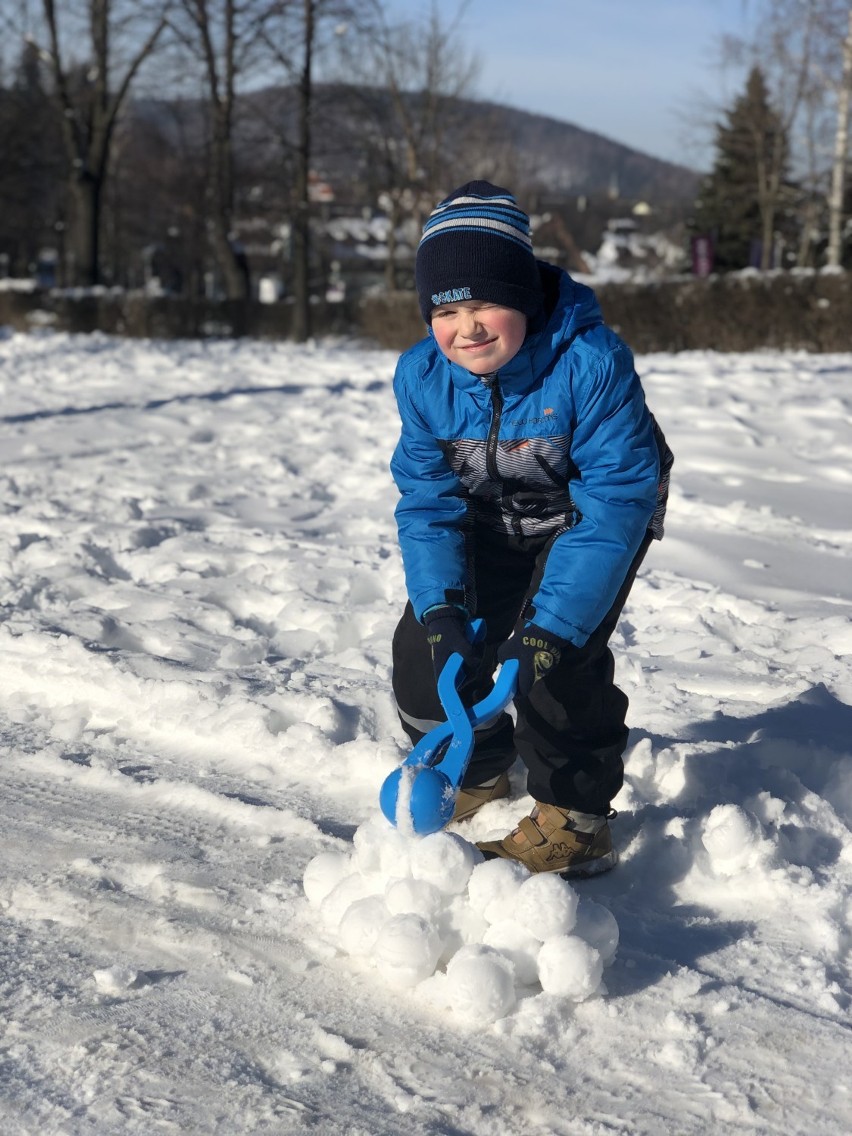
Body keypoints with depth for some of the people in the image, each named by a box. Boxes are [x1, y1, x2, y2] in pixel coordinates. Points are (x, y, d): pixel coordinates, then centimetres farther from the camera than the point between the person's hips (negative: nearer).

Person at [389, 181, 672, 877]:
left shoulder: (592, 363, -35)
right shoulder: (422, 376, -20)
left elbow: (615, 502, -34)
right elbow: (428, 502, -14)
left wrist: (554, 623, -39)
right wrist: (441, 605, -30)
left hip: (592, 518, -5)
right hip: (493, 524, 5)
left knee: (559, 655, -23)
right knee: (425, 649, -3)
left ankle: (575, 823, -4)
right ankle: (478, 779, 25)